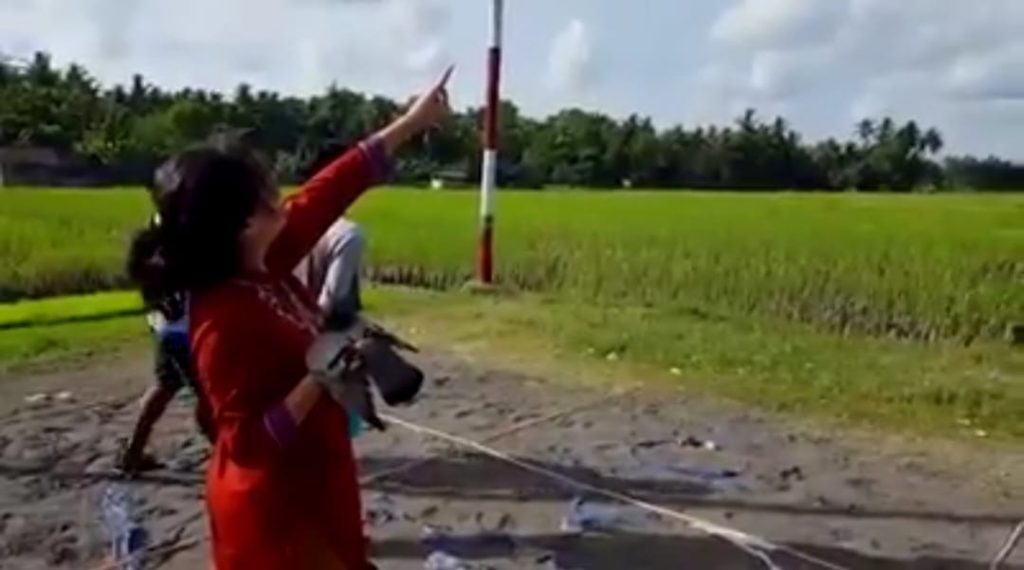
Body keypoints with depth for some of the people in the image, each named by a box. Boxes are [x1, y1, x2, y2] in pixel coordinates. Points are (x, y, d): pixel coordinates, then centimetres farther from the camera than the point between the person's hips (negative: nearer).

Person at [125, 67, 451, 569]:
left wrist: (410, 123, 2)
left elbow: (330, 191, -1)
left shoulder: (265, 267, -5)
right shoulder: (223, 319, -28)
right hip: (274, 508, -9)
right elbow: (250, 440, -25)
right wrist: (320, 378, -30)